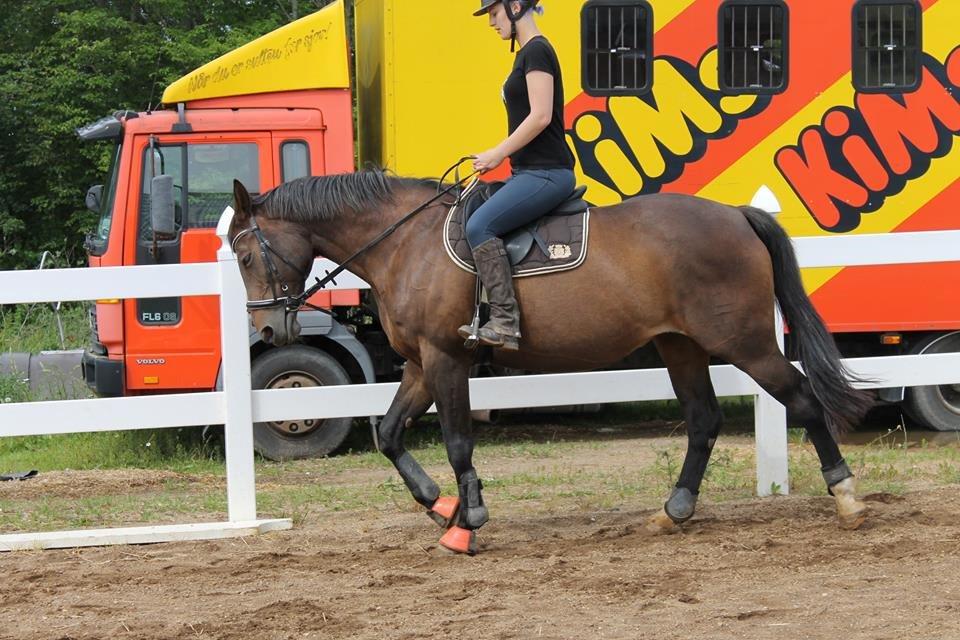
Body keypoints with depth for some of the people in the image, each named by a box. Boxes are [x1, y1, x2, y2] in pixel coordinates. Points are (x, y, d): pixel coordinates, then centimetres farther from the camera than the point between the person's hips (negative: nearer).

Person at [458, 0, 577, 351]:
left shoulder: (536, 52, -12)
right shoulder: (526, 54, 19)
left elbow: (541, 116, -20)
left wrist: (497, 154, -14)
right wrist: (497, 156, 14)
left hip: (546, 173, -11)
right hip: (530, 171, 11)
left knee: (479, 225, -23)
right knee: (481, 224, 10)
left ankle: (505, 322, -25)